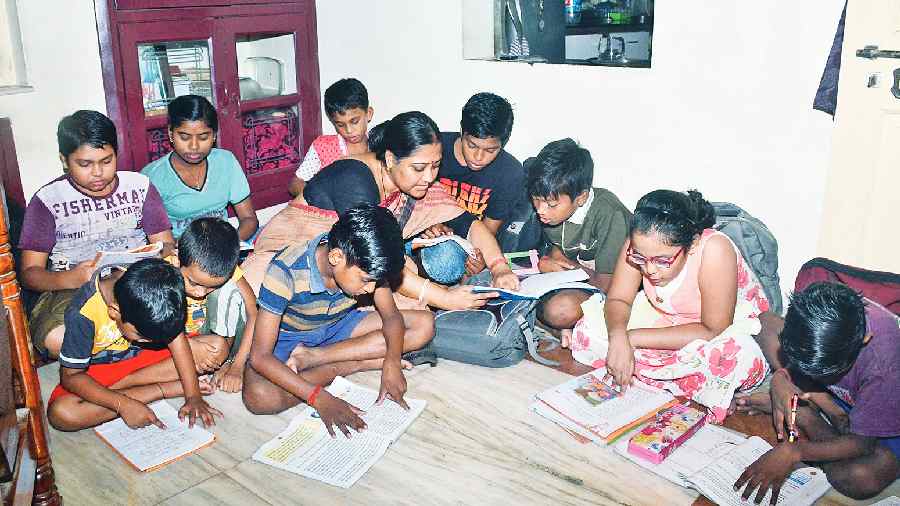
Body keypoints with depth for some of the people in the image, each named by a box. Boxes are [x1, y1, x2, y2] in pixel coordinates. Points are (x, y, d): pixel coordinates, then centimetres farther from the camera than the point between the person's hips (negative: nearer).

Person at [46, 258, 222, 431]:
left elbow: (175, 337, -17)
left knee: (217, 348, -15)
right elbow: (70, 377, -24)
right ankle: (161, 390, -20)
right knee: (60, 413, -33)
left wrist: (193, 396, -22)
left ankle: (122, 383, -12)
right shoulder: (83, 314, -32)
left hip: (140, 355, 3)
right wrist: (123, 404, -34)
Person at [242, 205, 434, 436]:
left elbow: (391, 316, -10)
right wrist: (320, 399, -43)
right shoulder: (286, 271, -34)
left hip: (337, 327, 5)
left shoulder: (364, 264, -20)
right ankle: (355, 364, -17)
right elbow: (260, 357, -34)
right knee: (258, 397, -37)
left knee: (424, 325, -15)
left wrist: (392, 362, -31)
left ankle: (310, 357, -16)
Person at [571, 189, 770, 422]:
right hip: (665, 319, 5)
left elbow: (713, 331, -29)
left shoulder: (714, 250, -34)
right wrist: (618, 336, -36)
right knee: (589, 328, -15)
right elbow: (618, 300, -12)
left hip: (722, 328, -5)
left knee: (742, 358, -38)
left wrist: (635, 338, -31)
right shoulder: (640, 246, -21)